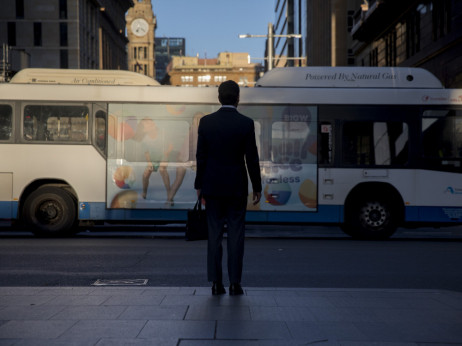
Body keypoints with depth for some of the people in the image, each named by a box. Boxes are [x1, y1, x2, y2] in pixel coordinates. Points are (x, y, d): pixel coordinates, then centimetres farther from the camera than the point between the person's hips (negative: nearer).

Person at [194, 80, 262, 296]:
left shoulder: (206, 122, -2)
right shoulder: (246, 123, -6)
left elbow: (201, 156, 0)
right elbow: (252, 158, -5)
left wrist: (199, 185, 8)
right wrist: (257, 188, 4)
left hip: (212, 185, 2)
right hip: (237, 187, -1)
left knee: (214, 234, 6)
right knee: (236, 234, 3)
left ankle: (216, 283, 8)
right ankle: (235, 283, 4)